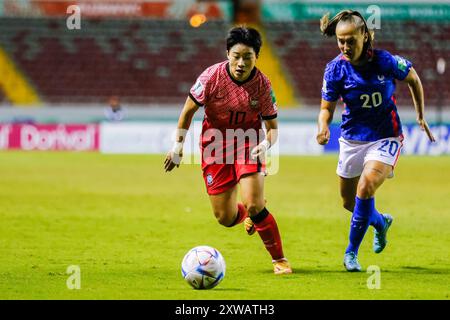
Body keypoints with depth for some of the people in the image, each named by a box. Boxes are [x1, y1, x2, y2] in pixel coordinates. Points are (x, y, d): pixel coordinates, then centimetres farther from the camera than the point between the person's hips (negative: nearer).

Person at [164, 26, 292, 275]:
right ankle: (248, 215, 40)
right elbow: (189, 110, -3)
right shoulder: (212, 76, -18)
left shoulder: (262, 84, -17)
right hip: (215, 144, 1)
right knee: (225, 219, 1)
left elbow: (272, 126, -8)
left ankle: (279, 259, -1)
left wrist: (266, 144, -30)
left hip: (248, 142, -1)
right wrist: (178, 146, -1)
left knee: (254, 205, -21)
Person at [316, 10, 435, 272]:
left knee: (366, 186, -26)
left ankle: (352, 252, -13)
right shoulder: (336, 69, -14)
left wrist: (421, 117, 7)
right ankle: (381, 222, 48)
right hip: (352, 139, 3)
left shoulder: (386, 61, -18)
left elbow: (413, 79, 2)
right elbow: (327, 107, -5)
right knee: (350, 202, 13)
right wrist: (323, 127, -27)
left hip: (385, 138, -3)